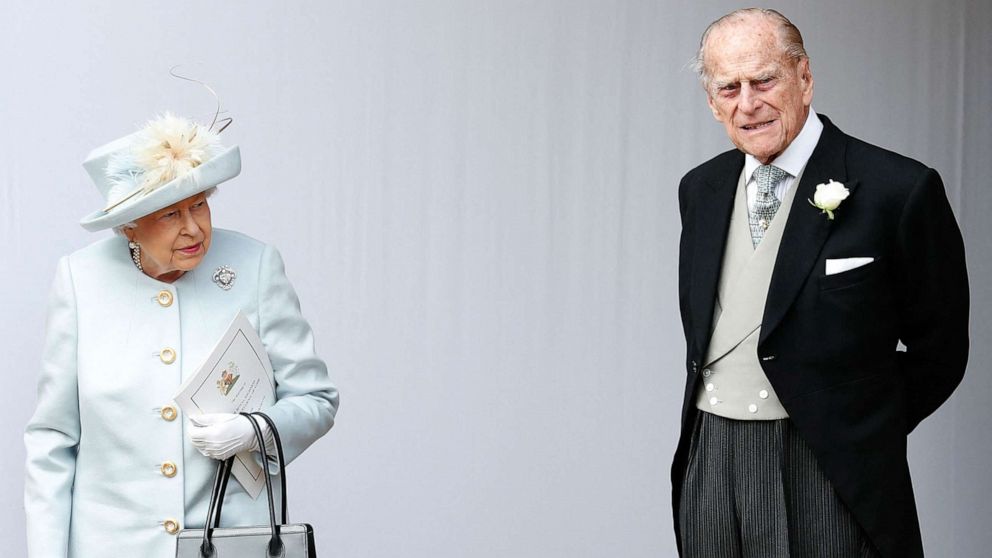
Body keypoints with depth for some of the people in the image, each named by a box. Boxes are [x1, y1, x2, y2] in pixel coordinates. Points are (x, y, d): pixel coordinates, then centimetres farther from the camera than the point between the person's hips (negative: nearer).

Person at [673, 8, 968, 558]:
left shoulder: (899, 191, -10)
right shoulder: (700, 189, 9)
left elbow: (937, 349, -2)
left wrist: (862, 434, 3)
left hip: (828, 474, -5)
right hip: (708, 467, 5)